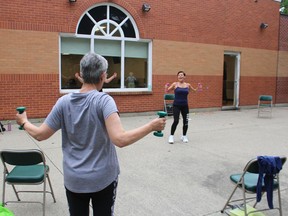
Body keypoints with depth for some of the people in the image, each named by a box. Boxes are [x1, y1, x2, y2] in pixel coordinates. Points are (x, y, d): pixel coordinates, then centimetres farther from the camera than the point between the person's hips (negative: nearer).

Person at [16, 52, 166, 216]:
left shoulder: (64, 102, -8)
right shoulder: (104, 100, -18)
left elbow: (40, 135, -2)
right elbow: (120, 139, -30)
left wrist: (24, 122, 16)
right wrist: (151, 126, -21)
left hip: (74, 179, 3)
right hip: (103, 178, -3)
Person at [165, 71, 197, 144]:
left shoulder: (188, 85, 5)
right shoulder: (175, 84, -2)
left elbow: (195, 90, 18)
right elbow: (167, 91, 0)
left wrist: (198, 88, -1)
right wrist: (166, 87, -21)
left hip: (185, 106, 3)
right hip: (176, 105, -3)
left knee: (185, 121, 7)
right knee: (176, 121, -12)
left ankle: (184, 136, 27)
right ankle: (171, 136, 4)